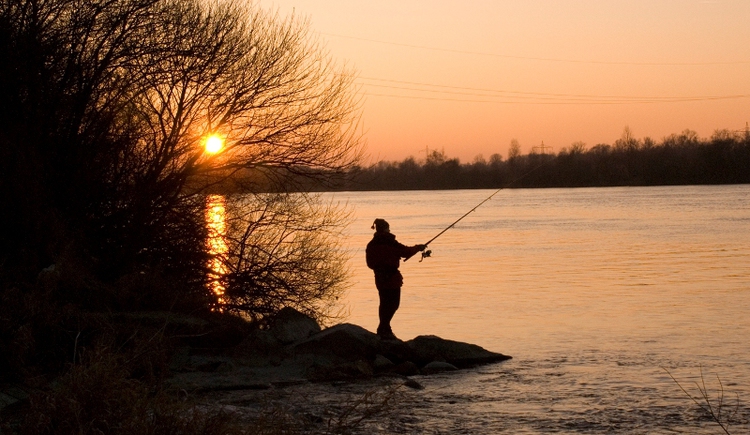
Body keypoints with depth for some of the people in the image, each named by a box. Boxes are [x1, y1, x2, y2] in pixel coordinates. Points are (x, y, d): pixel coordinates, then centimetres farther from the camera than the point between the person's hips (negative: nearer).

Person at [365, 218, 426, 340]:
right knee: (393, 303, -3)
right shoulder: (390, 243, -14)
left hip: (379, 277, 7)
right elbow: (406, 251, -7)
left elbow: (370, 263, 9)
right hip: (392, 277, -7)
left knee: (385, 303, 15)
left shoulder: (371, 244, 5)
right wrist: (418, 248, 9)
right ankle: (384, 330, -10)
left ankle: (384, 330, 21)